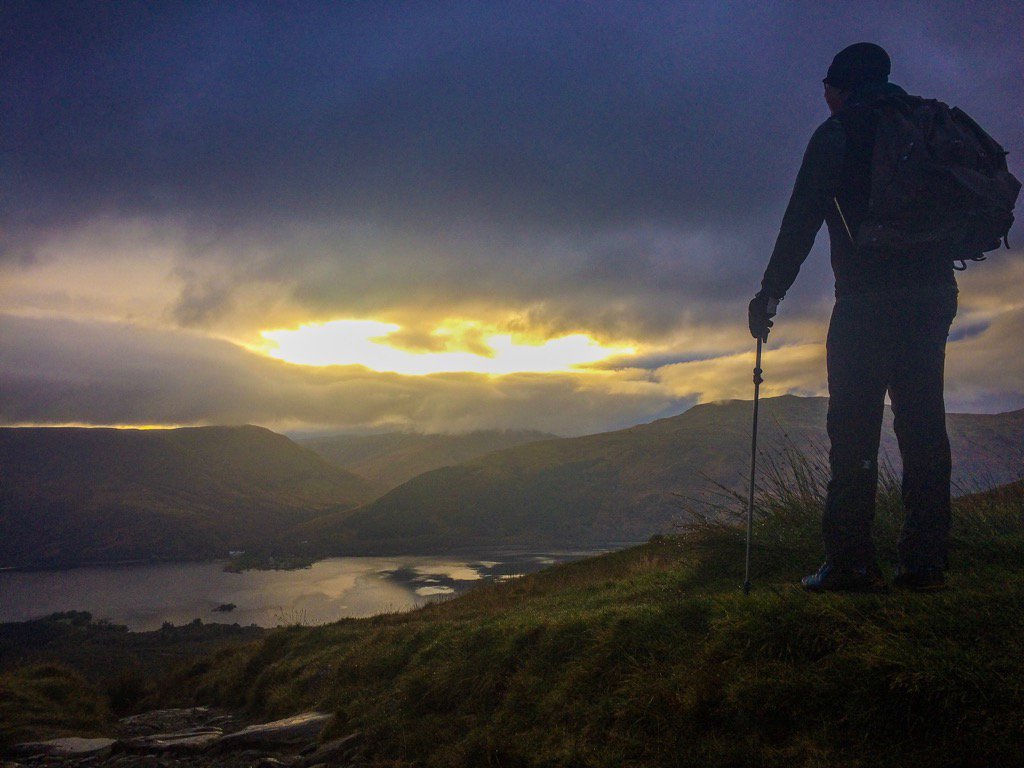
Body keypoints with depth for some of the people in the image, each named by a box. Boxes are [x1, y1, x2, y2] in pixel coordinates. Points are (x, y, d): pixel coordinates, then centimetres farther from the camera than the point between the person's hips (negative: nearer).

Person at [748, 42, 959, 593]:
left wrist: (769, 294, 0)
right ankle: (925, 562, 4)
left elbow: (801, 222, -4)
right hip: (935, 292, 6)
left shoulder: (836, 134, 2)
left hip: (867, 299, -6)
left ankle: (852, 562, -7)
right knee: (922, 424, 6)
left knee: (854, 429, -5)